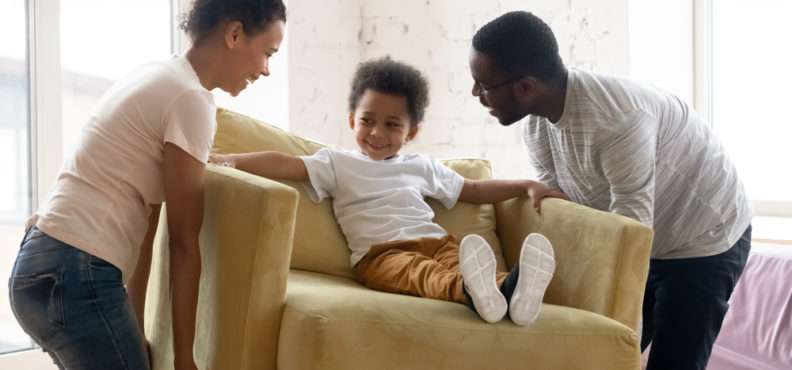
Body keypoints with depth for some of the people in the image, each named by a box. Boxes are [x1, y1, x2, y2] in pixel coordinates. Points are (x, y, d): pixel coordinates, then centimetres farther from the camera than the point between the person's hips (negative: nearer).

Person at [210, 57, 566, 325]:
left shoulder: (423, 167, 27)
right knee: (414, 270, -39)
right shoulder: (338, 164, 16)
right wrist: (229, 159, -10)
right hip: (381, 251, -4)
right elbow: (287, 164, 3)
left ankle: (511, 290, -61)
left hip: (435, 241, 4)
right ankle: (469, 291, -70)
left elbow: (474, 189, 33)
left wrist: (528, 185, 24)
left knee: (459, 256, -32)